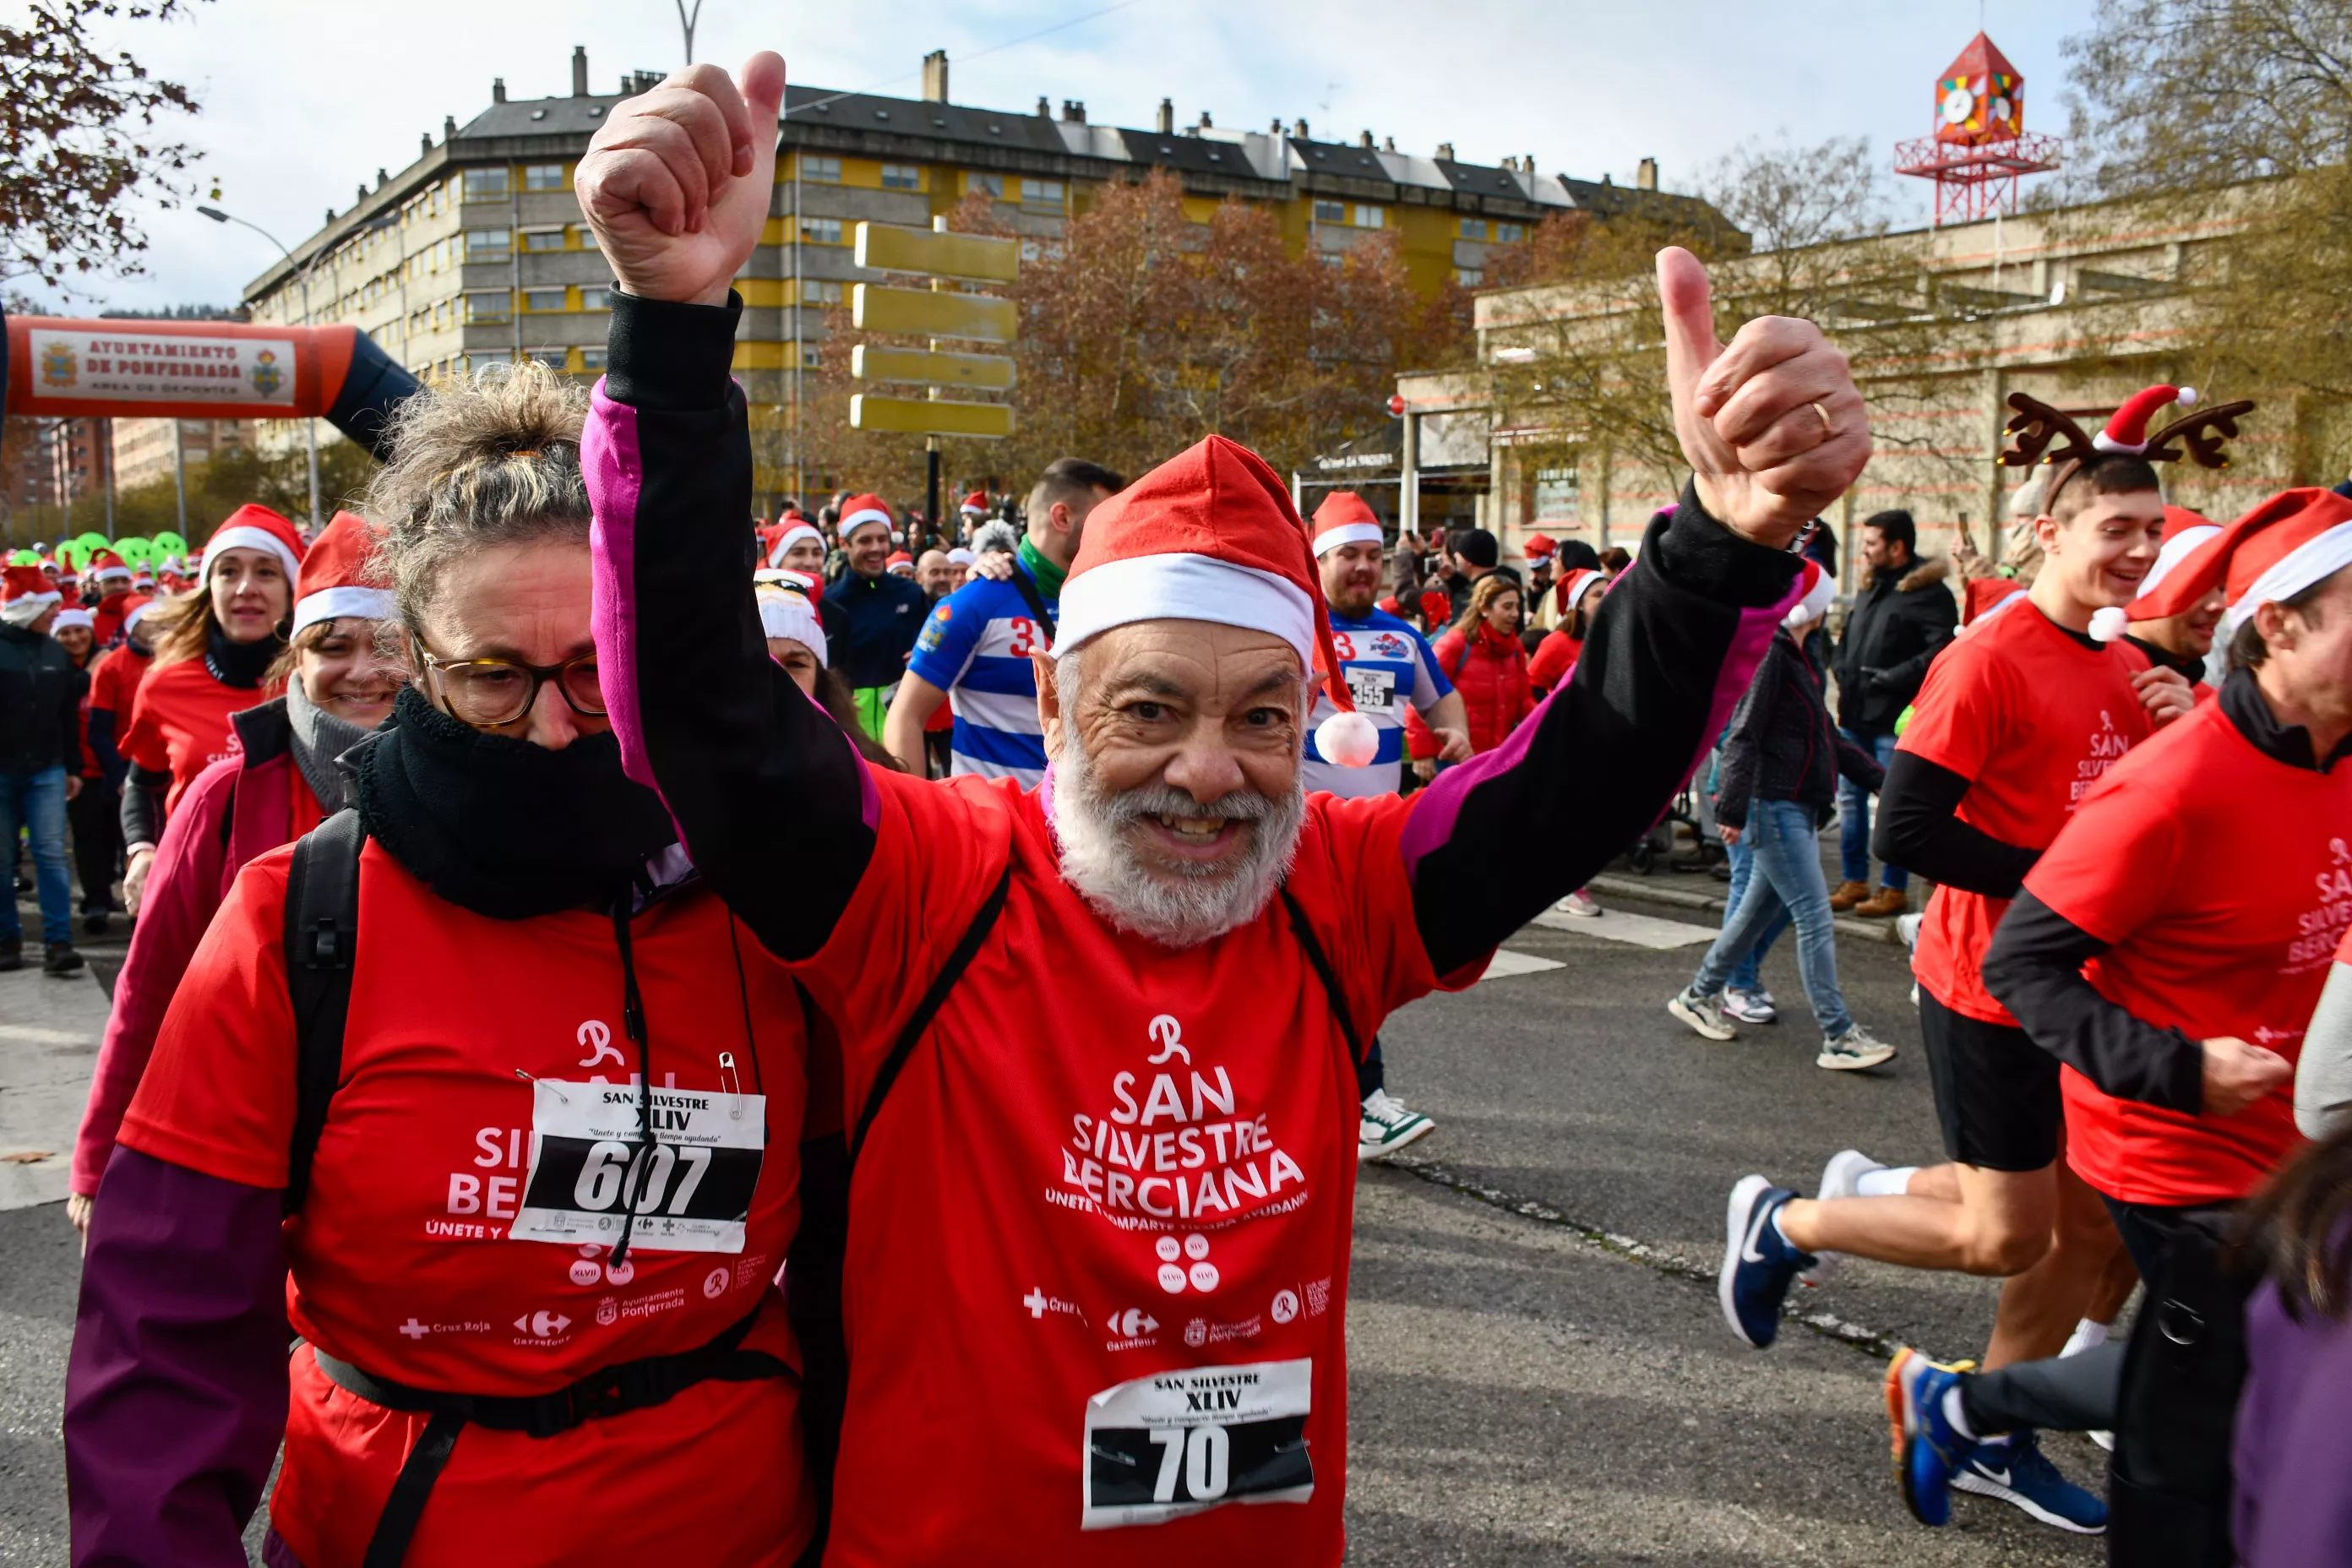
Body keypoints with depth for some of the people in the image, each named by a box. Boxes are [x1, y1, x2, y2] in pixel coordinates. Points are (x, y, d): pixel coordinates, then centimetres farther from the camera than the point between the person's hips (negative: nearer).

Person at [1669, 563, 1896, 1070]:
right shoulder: (1768, 654, -14)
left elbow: (1825, 735, 26)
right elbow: (1743, 736, -20)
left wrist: (1876, 777, 25)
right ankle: (1838, 1037, -5)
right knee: (1814, 918, -9)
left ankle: (1698, 996, 29)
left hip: (1797, 807, 10)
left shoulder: (1798, 657, 18)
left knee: (1759, 909, 16)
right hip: (1775, 806, -10)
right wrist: (1733, 808, -26)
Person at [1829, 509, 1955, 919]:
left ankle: (1894, 889, 6)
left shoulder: (1928, 593, -11)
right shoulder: (1870, 589, 17)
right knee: (1850, 798, 13)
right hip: (1856, 714, 9)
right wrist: (1844, 674, 9)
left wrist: (1890, 678, -20)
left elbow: (1940, 651, -21)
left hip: (1894, 717, -9)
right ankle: (1855, 881, 23)